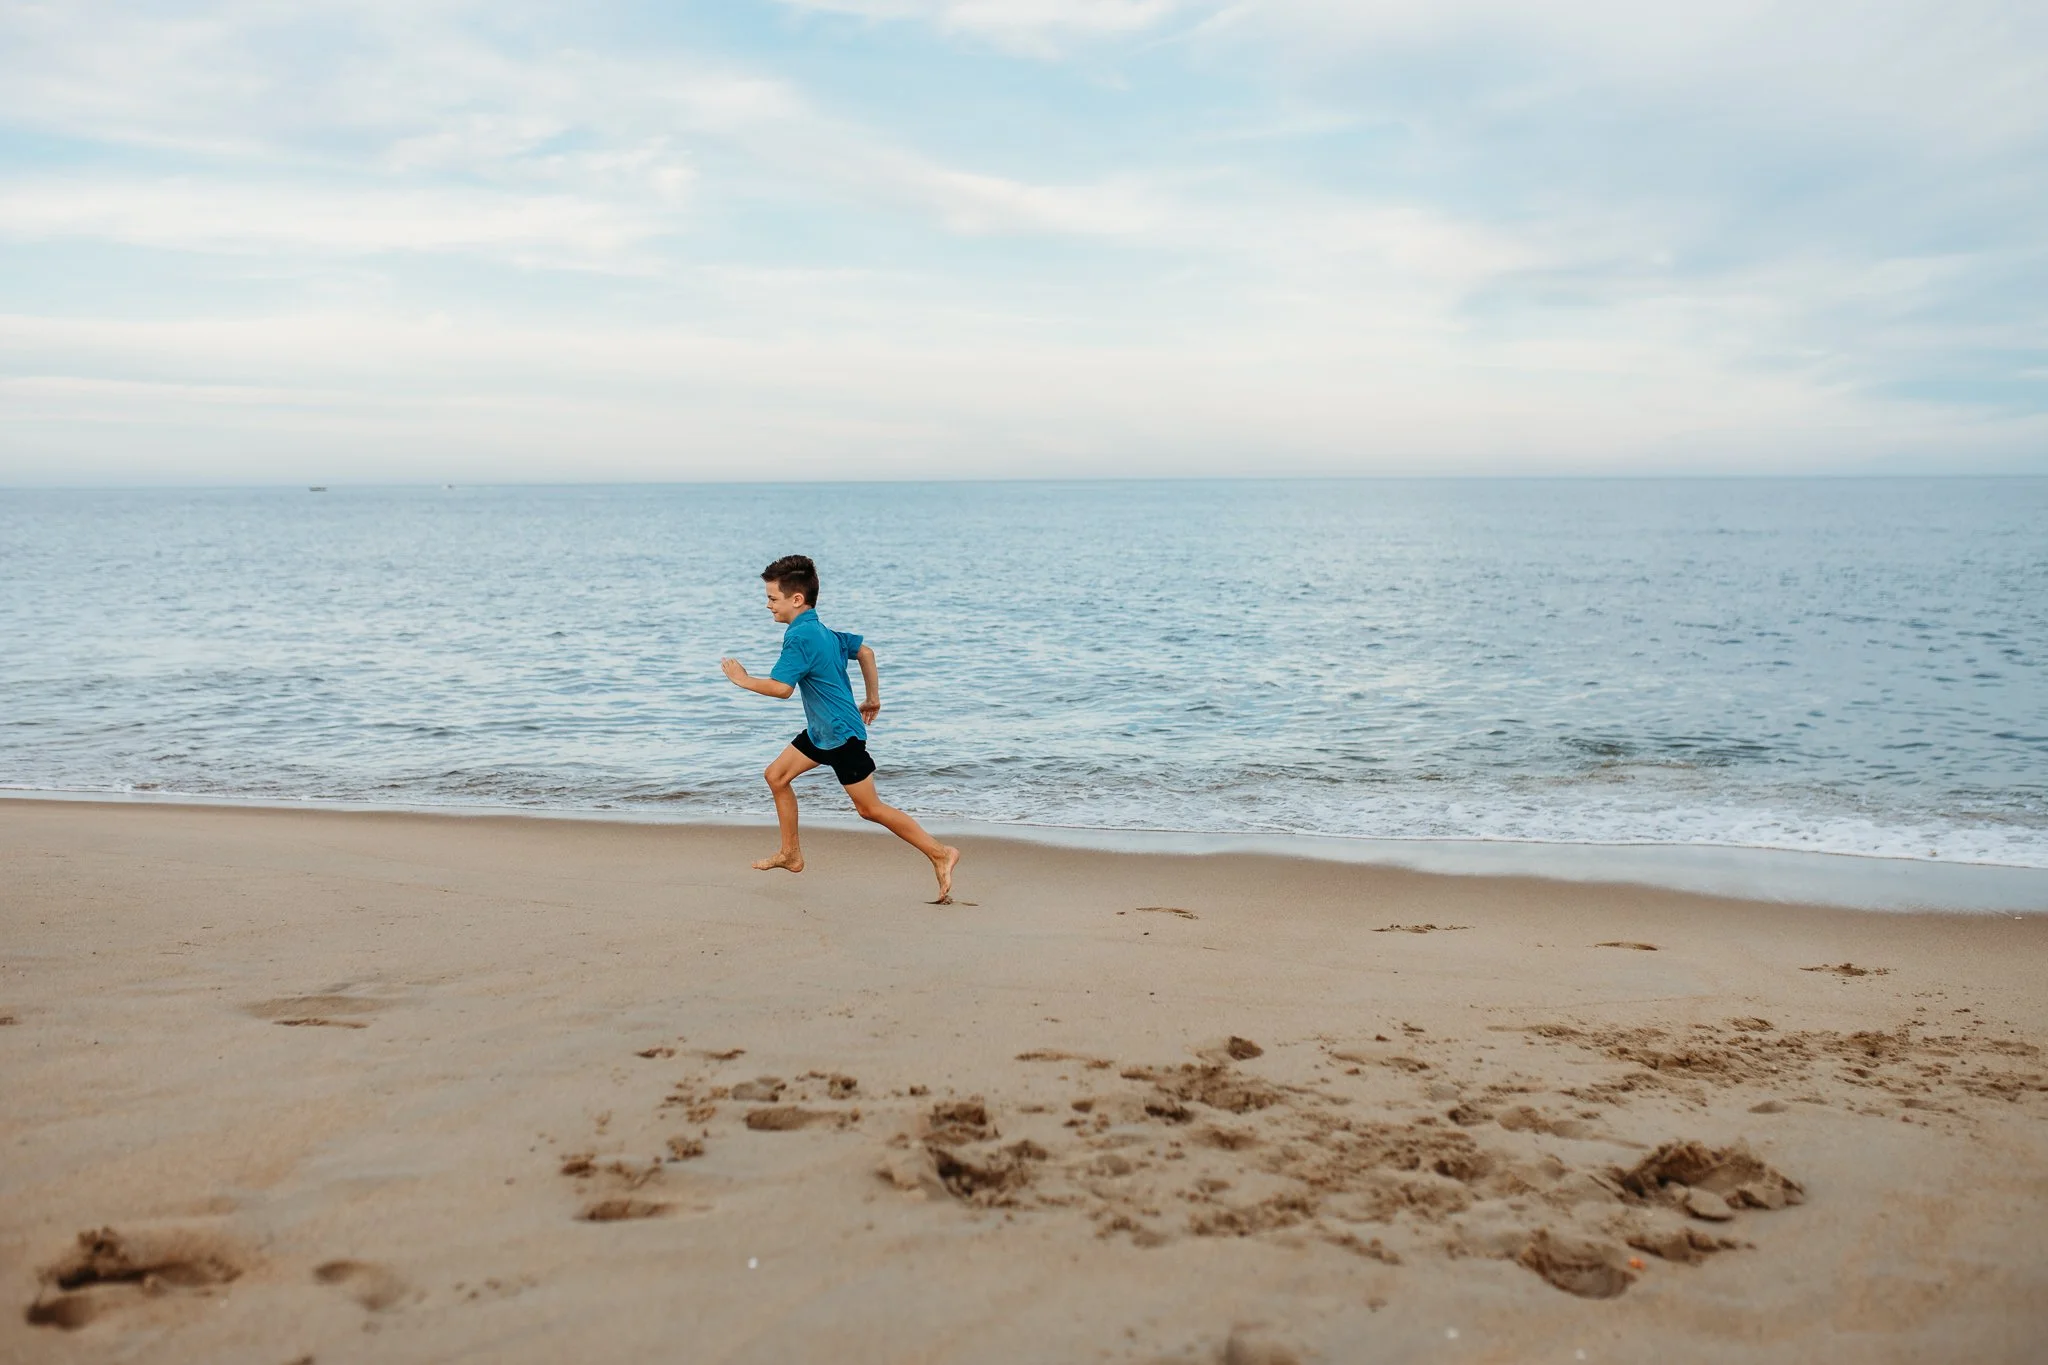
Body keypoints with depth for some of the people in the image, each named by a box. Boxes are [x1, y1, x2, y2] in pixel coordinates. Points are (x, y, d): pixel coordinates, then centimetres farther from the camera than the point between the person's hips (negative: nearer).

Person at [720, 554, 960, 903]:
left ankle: (940, 853, 2)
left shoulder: (800, 637, -21)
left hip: (842, 734, -10)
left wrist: (744, 680, -11)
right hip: (820, 731, 10)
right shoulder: (821, 630, 9)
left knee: (870, 808, -4)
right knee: (777, 775, 13)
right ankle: (791, 855, 22)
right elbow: (864, 651, 19)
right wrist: (873, 698, 24)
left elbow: (780, 687, -27)